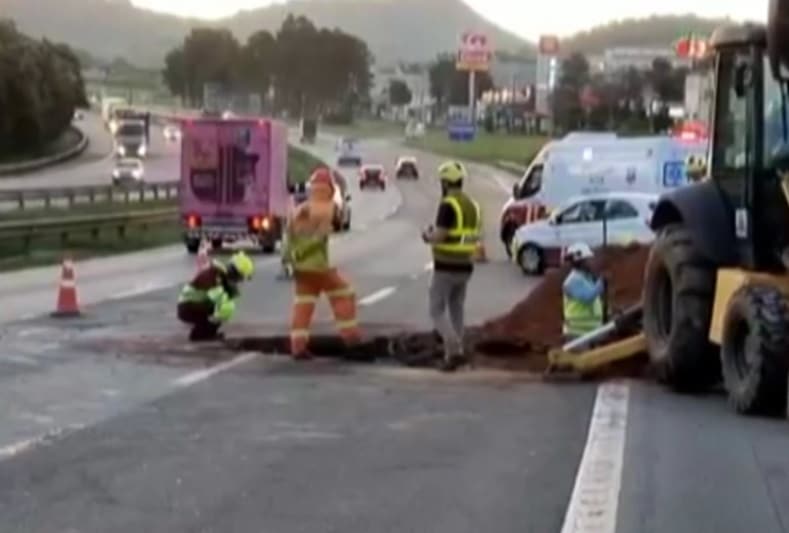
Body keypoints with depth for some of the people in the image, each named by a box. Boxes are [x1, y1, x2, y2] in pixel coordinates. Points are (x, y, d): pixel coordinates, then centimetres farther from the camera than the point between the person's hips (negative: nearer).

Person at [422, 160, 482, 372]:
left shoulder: (448, 205, -15)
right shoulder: (472, 205, 11)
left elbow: (439, 236, -22)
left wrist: (427, 236, 1)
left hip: (445, 267, -7)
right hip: (465, 267, 8)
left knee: (437, 311, 0)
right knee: (456, 310, 16)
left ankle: (454, 350, -14)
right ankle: (453, 354, 15)